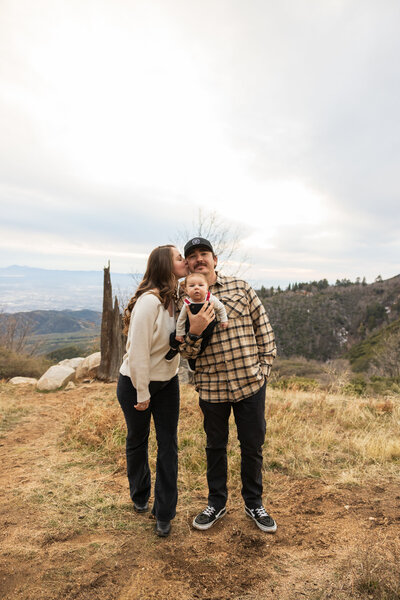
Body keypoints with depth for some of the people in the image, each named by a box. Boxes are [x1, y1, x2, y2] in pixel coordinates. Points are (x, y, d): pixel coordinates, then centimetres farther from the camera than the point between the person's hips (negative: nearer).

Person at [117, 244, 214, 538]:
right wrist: (142, 394, -16)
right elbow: (138, 350, -24)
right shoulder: (149, 301, -26)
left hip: (167, 382, 6)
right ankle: (140, 497, 42)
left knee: (169, 444, 6)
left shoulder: (177, 299, -1)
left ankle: (164, 514, 21)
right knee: (138, 441, 16)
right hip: (135, 383, -6)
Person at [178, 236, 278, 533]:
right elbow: (185, 352, -1)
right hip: (211, 387, 1)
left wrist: (265, 366, 0)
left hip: (250, 382, 0)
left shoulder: (241, 287, 0)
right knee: (215, 446, 17)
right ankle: (217, 503, 38)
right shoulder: (185, 301, 1)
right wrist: (195, 331, -21)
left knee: (252, 446, 13)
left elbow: (263, 328, 4)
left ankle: (254, 503, 36)